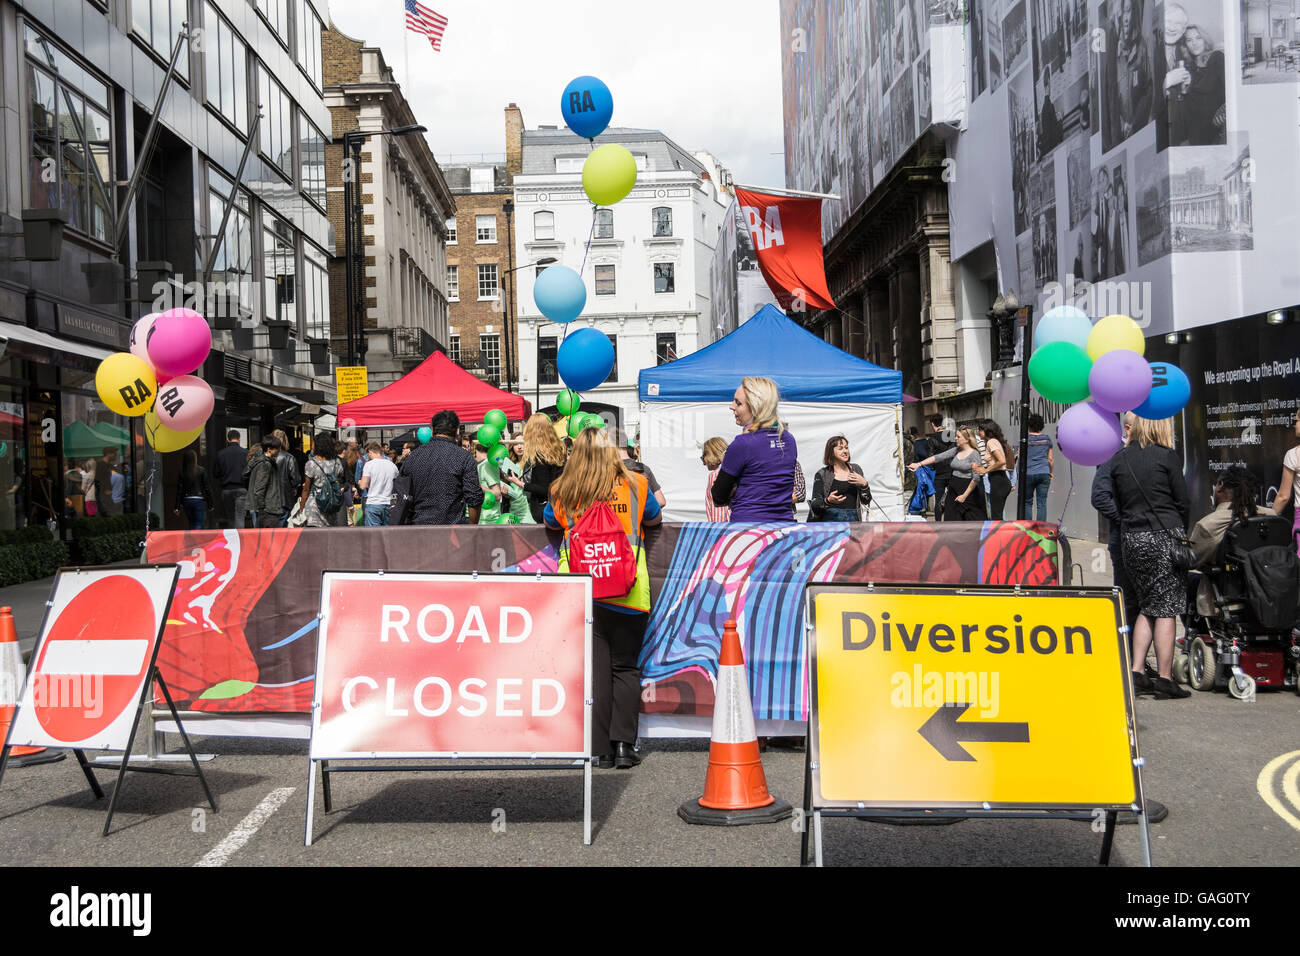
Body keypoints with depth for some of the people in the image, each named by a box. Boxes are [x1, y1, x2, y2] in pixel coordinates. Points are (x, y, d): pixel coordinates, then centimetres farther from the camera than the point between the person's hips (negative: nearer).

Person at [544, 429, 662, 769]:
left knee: (593, 667, 4)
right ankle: (623, 745, 4)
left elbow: (550, 521, 19)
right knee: (625, 667, 8)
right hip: (627, 592, 0)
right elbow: (654, 519, 16)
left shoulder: (564, 493, -1)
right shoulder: (634, 484, -2)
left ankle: (599, 749, 6)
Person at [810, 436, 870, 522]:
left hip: (853, 519, 3)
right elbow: (814, 504, -2)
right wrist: (828, 501, -21)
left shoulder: (856, 469, 14)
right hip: (831, 519, -3)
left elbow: (866, 501, 12)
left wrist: (864, 484, -5)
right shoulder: (822, 474, 3)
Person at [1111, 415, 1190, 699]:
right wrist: (1179, 532, 12)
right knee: (1166, 608, 0)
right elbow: (1182, 502, -2)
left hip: (1130, 538, 5)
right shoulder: (1167, 456, -6)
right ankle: (1164, 680, 1)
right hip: (1164, 537, -5)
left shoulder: (1120, 458, 8)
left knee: (1147, 607, 14)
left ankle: (1136, 673, 8)